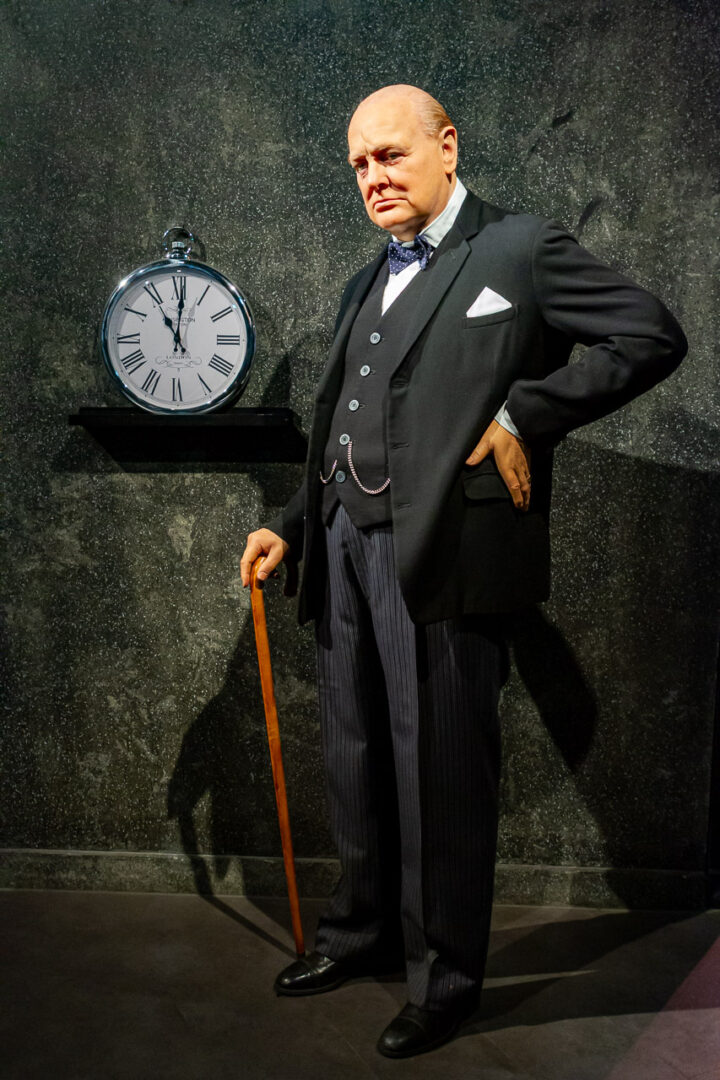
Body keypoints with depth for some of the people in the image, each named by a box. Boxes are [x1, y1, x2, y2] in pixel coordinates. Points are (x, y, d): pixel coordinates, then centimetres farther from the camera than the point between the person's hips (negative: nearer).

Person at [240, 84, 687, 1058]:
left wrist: (524, 413, -14)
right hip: (344, 542, 7)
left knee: (439, 767, 3)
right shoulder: (368, 284, 21)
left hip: (444, 550, -7)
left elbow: (653, 336, -7)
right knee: (355, 757, 16)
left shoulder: (522, 247, 0)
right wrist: (289, 527, 14)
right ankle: (363, 929, 37)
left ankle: (445, 977, 23)